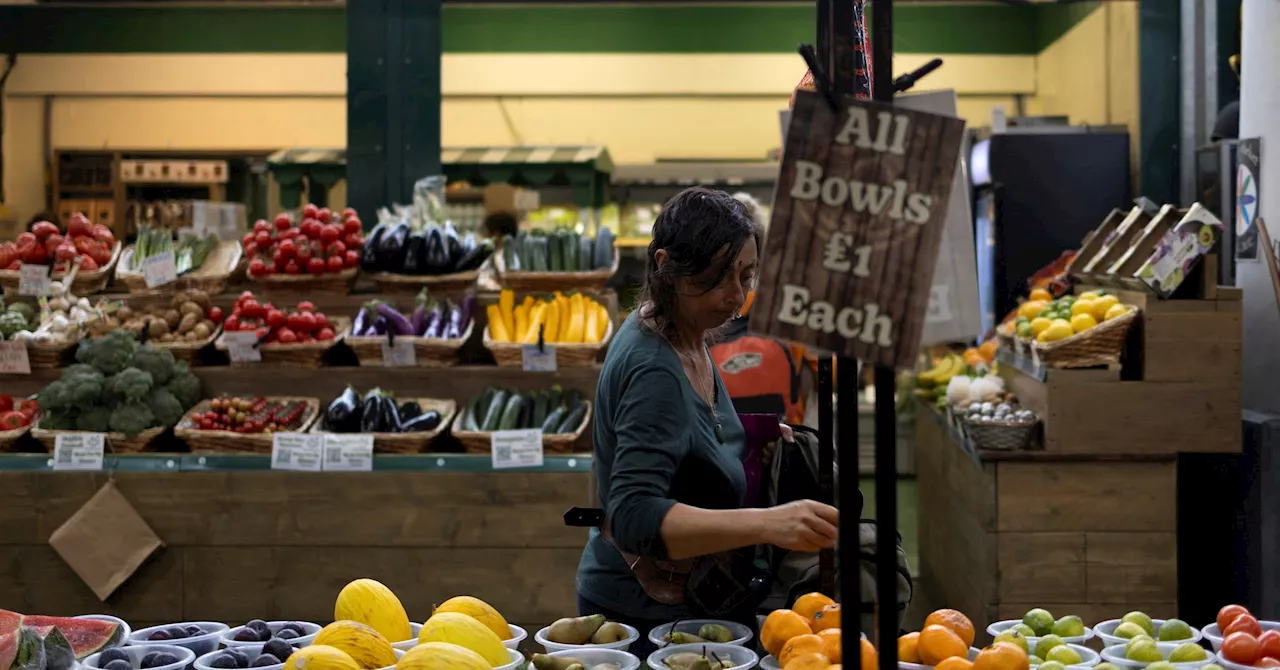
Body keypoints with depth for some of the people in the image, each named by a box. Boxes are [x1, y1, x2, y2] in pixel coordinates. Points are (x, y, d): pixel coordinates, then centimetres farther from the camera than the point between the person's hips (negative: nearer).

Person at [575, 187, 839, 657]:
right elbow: (634, 517, -37)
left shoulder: (686, 337, 2)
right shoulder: (653, 369, -27)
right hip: (644, 617, -9)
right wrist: (766, 523, -47)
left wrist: (749, 438, 2)